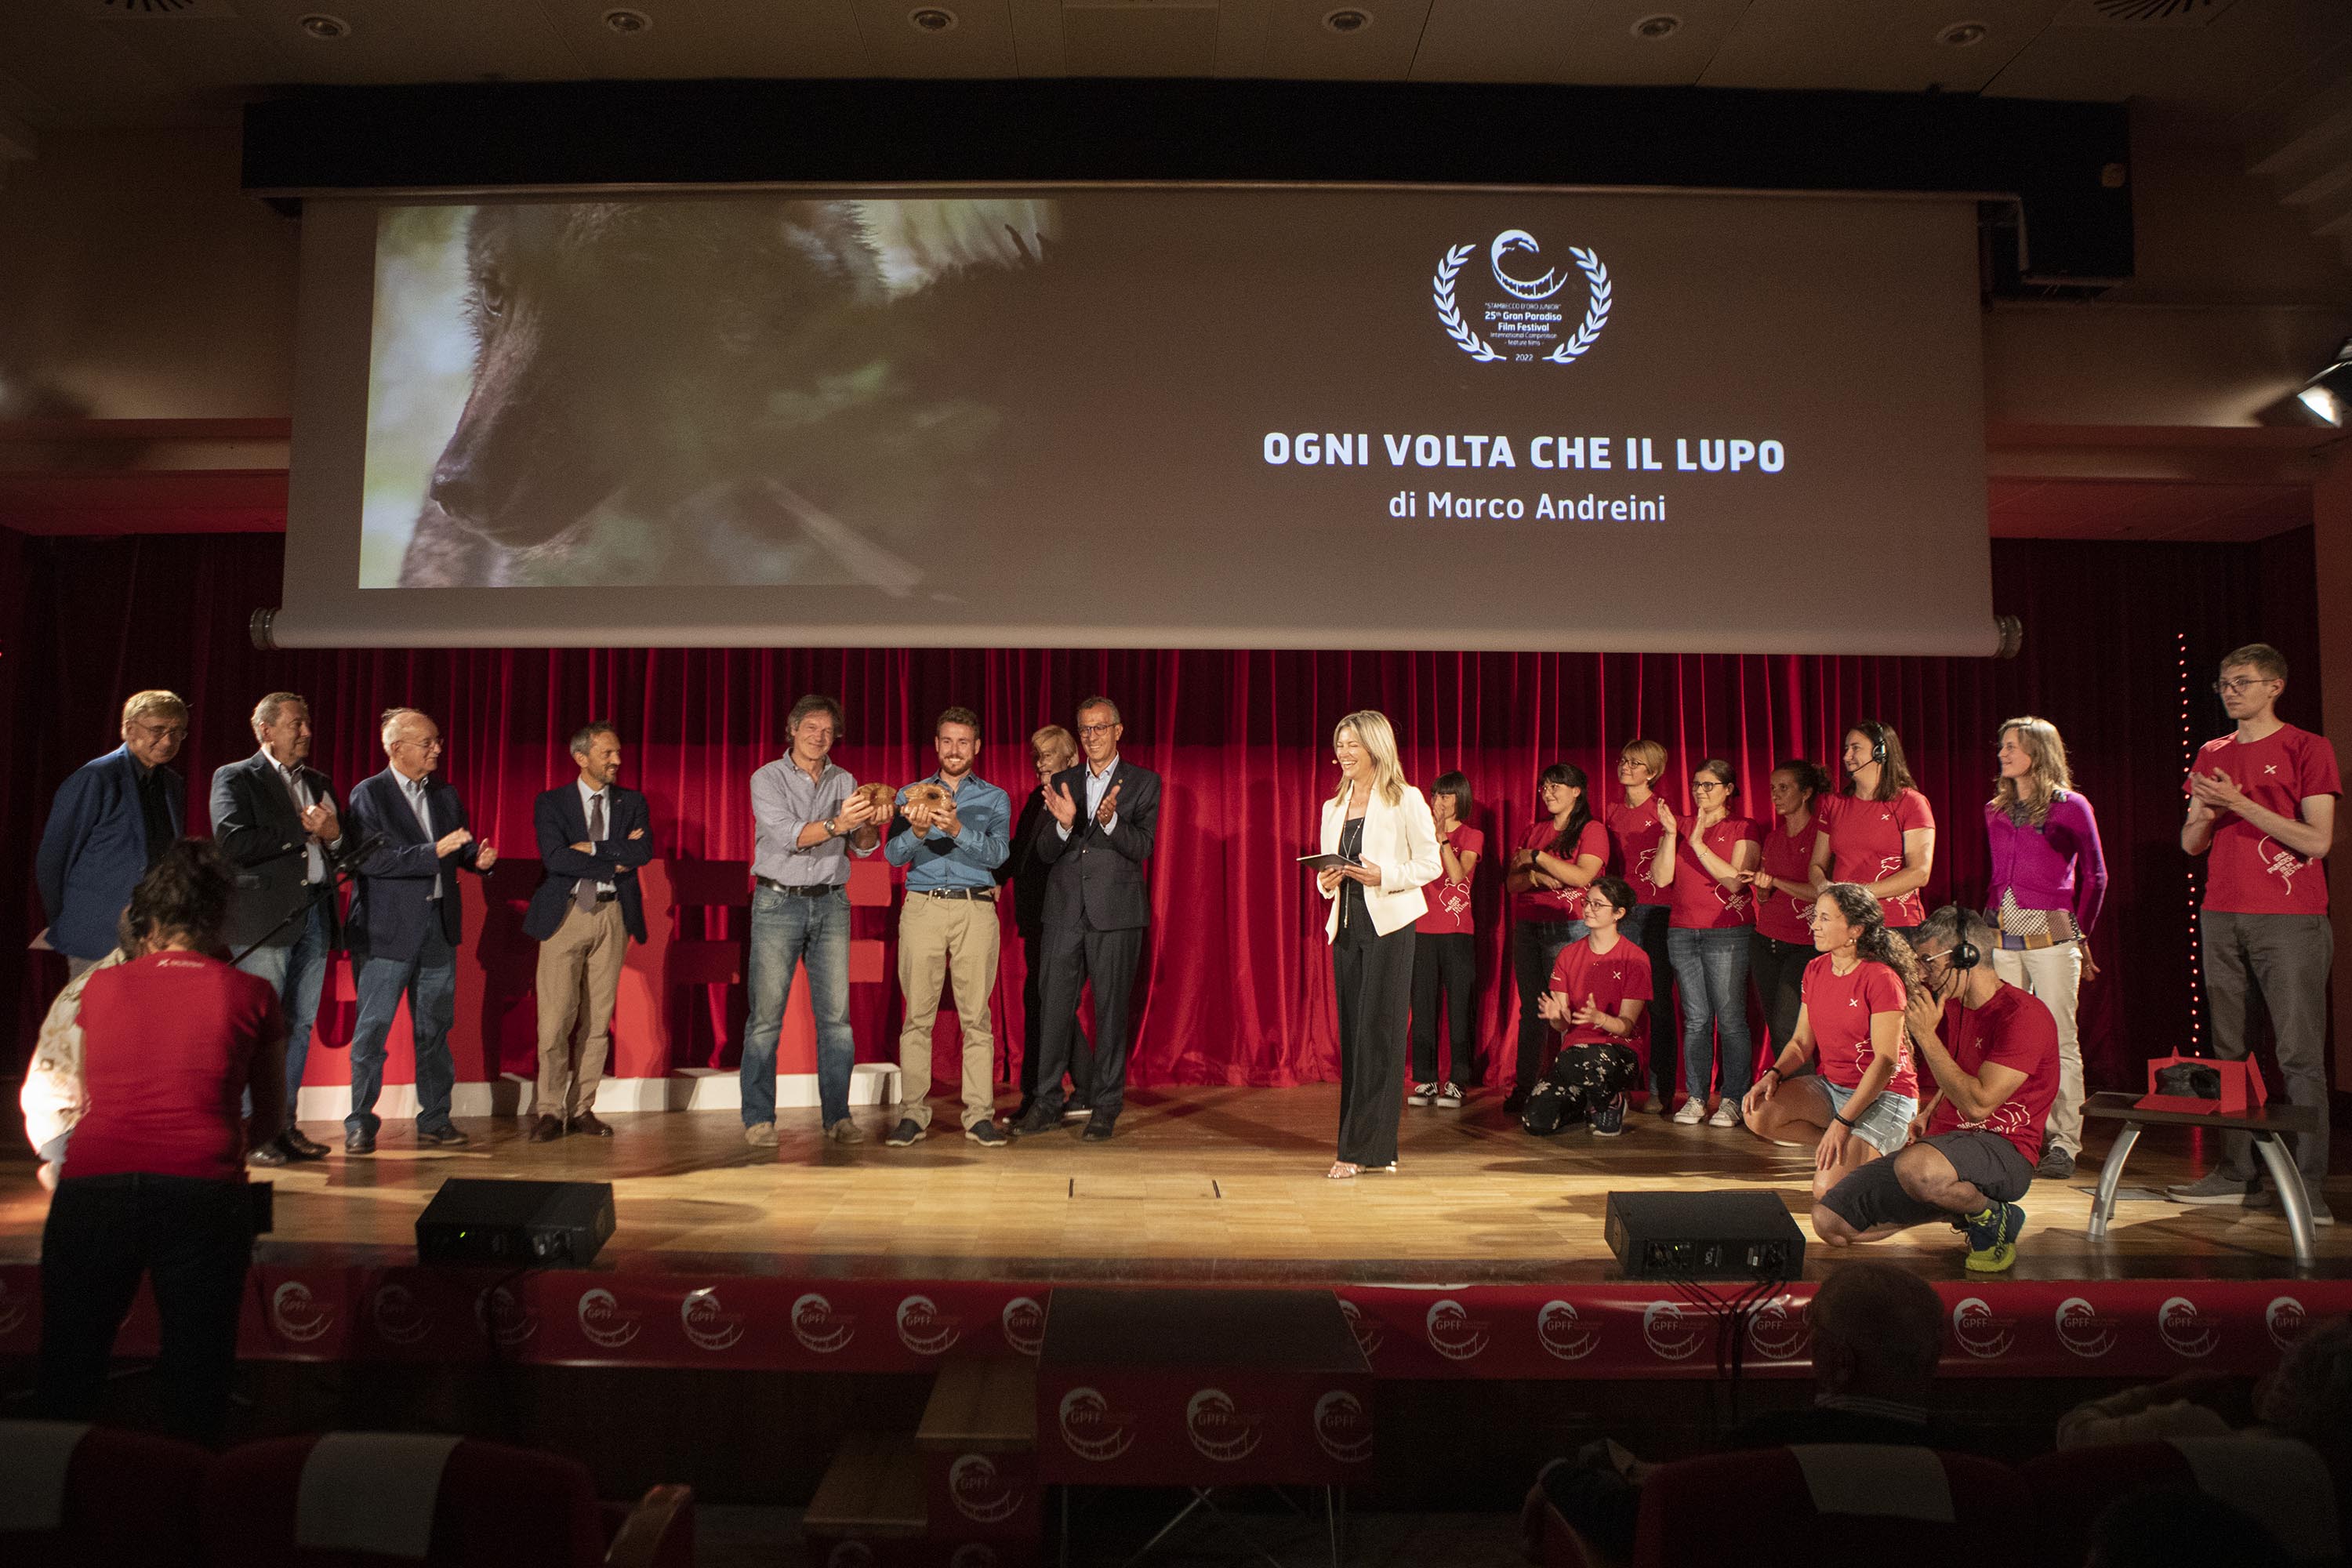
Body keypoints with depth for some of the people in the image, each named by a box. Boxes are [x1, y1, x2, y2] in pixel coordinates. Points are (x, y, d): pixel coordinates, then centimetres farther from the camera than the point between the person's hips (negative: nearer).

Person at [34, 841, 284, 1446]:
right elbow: (272, 1122, 22)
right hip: (202, 1190, -2)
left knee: (65, 1387, 15)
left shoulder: (101, 988, 16)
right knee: (197, 1379, 9)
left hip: (91, 1187, 2)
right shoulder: (251, 994, 10)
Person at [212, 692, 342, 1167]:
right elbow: (233, 843, -15)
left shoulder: (320, 783, 20)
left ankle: (285, 1125, 14)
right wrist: (303, 829, -10)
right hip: (264, 919, -6)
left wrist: (333, 834, -2)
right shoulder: (235, 779, 1)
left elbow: (344, 848, 21)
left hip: (315, 915, 6)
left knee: (300, 1026, 8)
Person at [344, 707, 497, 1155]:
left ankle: (435, 1119, 18)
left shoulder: (446, 795, 13)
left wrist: (478, 858, -3)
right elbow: (371, 860, -17)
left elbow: (461, 850, 21)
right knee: (372, 1029, -2)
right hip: (388, 929, -5)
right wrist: (435, 851, -24)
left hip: (439, 926, 5)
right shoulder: (369, 794, -5)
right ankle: (360, 1123, 8)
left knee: (435, 1027, 10)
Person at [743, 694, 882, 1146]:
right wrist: (836, 825, -31)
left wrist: (868, 826, -17)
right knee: (766, 1015, -5)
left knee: (836, 1014, 0)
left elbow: (863, 848, 6)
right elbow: (787, 834, -15)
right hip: (778, 901, -3)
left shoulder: (844, 781, 11)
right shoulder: (768, 778, 0)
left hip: (831, 904, 3)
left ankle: (837, 1116, 6)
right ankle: (758, 1118, 2)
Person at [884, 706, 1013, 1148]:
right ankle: (912, 1112, 3)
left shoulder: (995, 798, 12)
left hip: (975, 909, -1)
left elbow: (996, 853, -4)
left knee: (975, 1016, -3)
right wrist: (918, 832, -17)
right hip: (922, 908, 1)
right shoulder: (910, 795, 15)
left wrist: (957, 829, -20)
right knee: (918, 1014, -2)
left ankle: (980, 1115, 0)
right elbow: (893, 854, 4)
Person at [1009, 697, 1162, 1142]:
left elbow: (1142, 848, -6)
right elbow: (1046, 852, 7)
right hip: (1065, 912, 3)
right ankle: (1047, 1103, 13)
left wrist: (1110, 820, -24)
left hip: (1116, 912, -3)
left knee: (1111, 1010, 2)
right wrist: (1064, 824, -14)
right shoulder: (1062, 782, 12)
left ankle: (1105, 1106, 11)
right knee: (1055, 1008, 4)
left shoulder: (1144, 783, 3)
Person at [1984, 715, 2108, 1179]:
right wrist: (1989, 920, 9)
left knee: (2059, 1039, -3)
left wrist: (2079, 933, 2)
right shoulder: (1995, 810, 15)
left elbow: (2095, 876, 3)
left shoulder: (2070, 807, 0)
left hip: (2050, 935, -5)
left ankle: (2064, 1143, 2)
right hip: (2002, 937, 5)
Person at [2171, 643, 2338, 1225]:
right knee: (2229, 1050, 6)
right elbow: (2192, 845, 16)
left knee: (2299, 1053, -6)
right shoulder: (2212, 755, 15)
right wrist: (2201, 814, -6)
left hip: (2290, 920, -5)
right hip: (2221, 918, 6)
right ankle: (2237, 1172, 12)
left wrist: (2240, 803, -14)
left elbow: (2318, 840, -9)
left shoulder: (2307, 749, 0)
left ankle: (2308, 1184, -4)